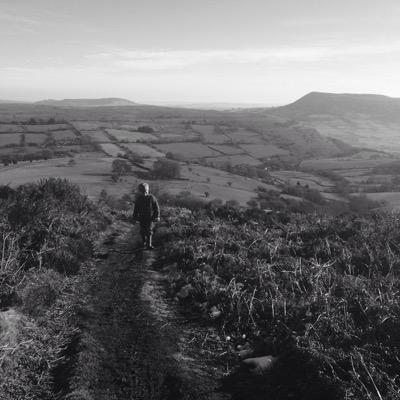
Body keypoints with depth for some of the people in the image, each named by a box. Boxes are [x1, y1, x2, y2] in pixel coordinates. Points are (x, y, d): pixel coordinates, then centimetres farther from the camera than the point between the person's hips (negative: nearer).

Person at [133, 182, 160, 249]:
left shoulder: (152, 198, -9)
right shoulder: (138, 199, -2)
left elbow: (157, 208, -2)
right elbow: (136, 209, 7)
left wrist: (157, 216, -6)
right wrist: (134, 218, 8)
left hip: (150, 218, -3)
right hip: (142, 218, 3)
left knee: (149, 231, -10)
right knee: (143, 231, 11)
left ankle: (149, 244, -11)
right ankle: (144, 241, 33)